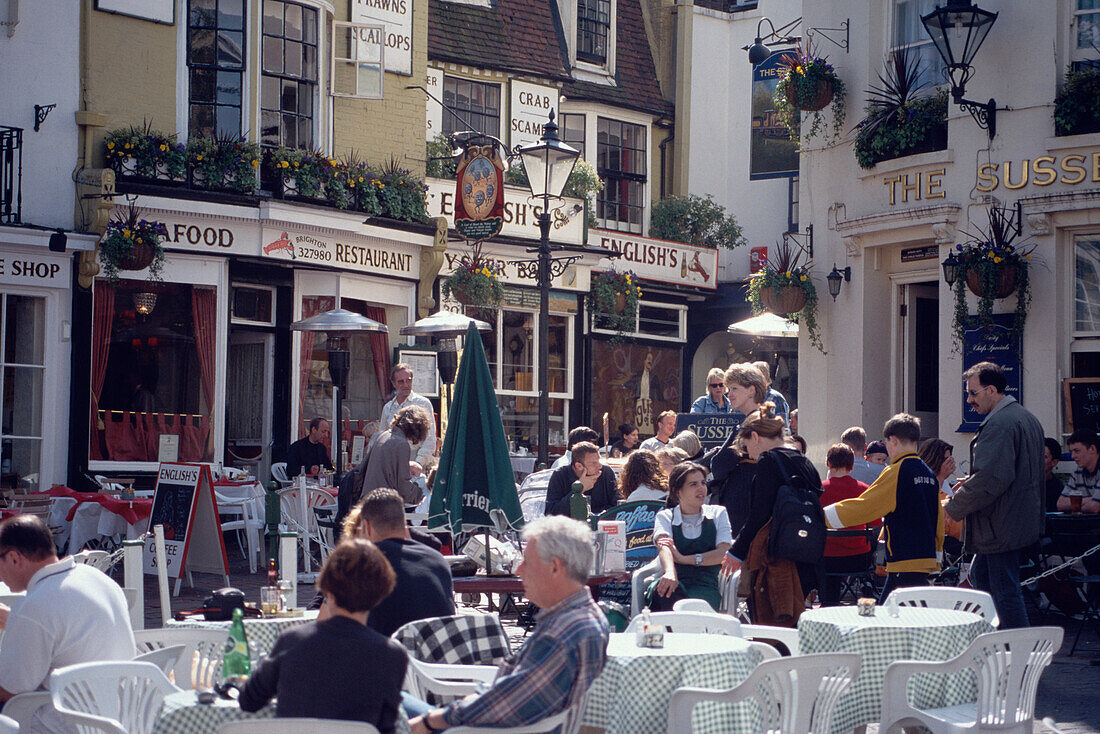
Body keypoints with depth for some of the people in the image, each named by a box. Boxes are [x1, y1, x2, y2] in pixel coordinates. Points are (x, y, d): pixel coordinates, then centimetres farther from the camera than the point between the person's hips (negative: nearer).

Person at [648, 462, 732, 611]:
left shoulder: (718, 513, 18)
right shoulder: (665, 516, 15)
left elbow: (724, 554, 3)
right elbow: (664, 547, -9)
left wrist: (683, 559, -8)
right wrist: (670, 572, -33)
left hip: (706, 586, 0)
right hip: (677, 584, 0)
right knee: (663, 585, -39)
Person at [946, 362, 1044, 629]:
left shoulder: (999, 424, -19)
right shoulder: (1027, 418, 14)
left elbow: (991, 479, -26)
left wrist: (952, 508, -16)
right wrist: (970, 482, 17)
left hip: (1001, 527, -11)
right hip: (1021, 521, 11)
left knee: (1006, 592, -5)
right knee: (979, 576, 20)